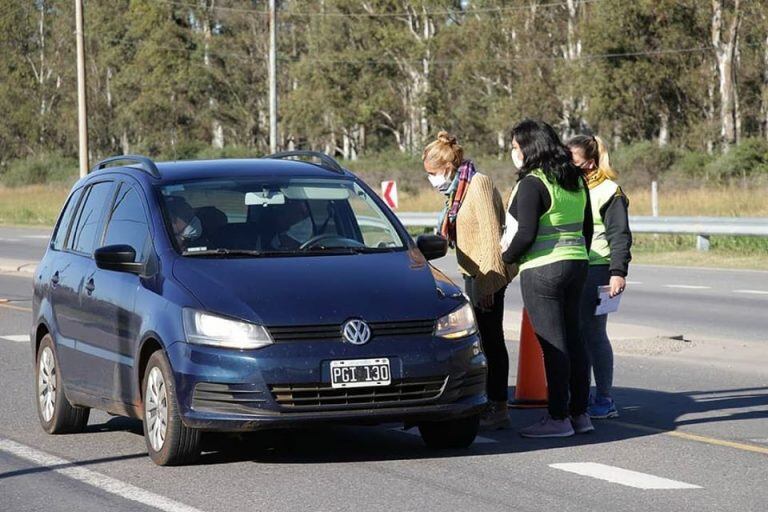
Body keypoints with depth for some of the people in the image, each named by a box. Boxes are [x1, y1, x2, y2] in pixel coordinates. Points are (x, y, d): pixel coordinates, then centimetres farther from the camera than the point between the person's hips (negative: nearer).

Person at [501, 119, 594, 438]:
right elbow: (587, 227, 16)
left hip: (542, 269, -8)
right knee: (573, 339, 12)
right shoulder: (575, 179, 11)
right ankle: (580, 413, 15)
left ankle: (558, 418, -3)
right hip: (576, 265, 8)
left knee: (552, 344, -5)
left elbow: (526, 234, -19)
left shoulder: (532, 184, -14)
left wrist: (506, 258, -3)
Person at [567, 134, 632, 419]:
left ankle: (604, 399, 0)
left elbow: (620, 235, -10)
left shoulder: (608, 192, -5)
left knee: (594, 333, -5)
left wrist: (618, 272, -19)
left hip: (595, 270, -7)